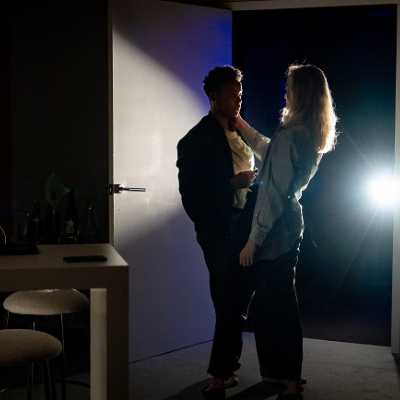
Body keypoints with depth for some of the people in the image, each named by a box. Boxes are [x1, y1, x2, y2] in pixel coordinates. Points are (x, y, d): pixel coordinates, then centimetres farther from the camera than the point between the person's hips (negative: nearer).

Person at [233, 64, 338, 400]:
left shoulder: (291, 135, -20)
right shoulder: (313, 135, 9)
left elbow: (274, 194, -21)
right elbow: (270, 152, 27)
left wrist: (253, 240, -16)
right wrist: (241, 124, 34)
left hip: (275, 232, -9)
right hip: (290, 225, 9)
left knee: (272, 306, -1)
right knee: (281, 304, 18)